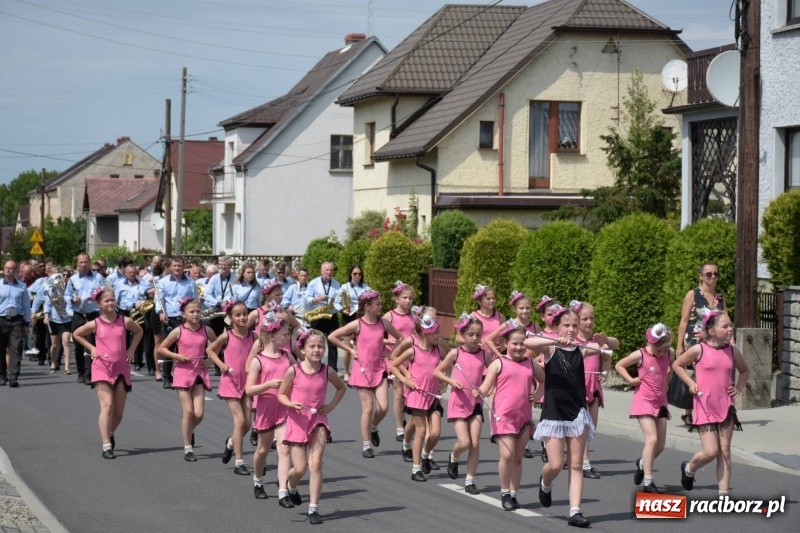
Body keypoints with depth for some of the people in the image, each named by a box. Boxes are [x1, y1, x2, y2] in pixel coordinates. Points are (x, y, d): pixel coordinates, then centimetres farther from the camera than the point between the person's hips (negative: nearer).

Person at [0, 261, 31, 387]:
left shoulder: (22, 286, 6)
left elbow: (26, 306, 10)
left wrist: (26, 323, 9)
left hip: (16, 321, -1)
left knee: (16, 349, -11)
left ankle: (13, 378, -15)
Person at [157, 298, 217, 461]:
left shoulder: (206, 330, 2)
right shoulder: (179, 331, -5)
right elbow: (161, 348, 1)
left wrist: (212, 360, 4)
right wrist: (176, 356, -12)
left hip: (200, 374, 2)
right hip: (183, 373, -2)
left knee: (199, 413, -5)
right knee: (188, 412, -5)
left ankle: (190, 431, 30)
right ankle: (188, 449, 5)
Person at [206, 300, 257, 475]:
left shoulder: (253, 336, -1)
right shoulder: (227, 336, -7)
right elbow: (210, 350, 6)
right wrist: (221, 364, -6)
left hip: (248, 382, 3)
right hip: (231, 382, -3)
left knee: (247, 423, 4)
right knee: (239, 420, -10)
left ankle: (231, 443, 38)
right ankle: (239, 463, -4)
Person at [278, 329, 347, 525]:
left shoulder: (327, 371, -4)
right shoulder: (293, 371, -11)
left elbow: (341, 388, 15)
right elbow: (281, 394, -1)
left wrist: (331, 405, 1)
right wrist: (291, 403, -21)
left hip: (318, 421, 1)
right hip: (297, 421, -1)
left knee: (315, 464, -12)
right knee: (300, 468, 1)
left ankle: (313, 509, -7)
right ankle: (291, 487, 38)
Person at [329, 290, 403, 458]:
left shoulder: (383, 323, 2)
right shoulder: (357, 325, -9)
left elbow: (400, 338, 17)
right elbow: (332, 337, -6)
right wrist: (350, 350, -5)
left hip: (379, 369, 3)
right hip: (363, 370, -3)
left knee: (383, 407, -7)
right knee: (368, 408, -3)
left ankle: (373, 428, 25)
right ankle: (366, 445, 9)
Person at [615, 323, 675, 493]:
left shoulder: (670, 354, 1)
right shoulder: (640, 355, -12)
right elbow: (619, 365, 0)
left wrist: (665, 384, 12)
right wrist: (631, 380, -8)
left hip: (660, 402, 5)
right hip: (644, 402, -5)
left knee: (660, 445, 7)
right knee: (652, 439, -19)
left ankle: (642, 463, 38)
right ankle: (648, 482, -17)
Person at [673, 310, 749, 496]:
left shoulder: (732, 351, 4)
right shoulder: (699, 350, -8)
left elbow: (744, 371, 23)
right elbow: (677, 365, 6)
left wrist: (738, 388, 7)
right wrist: (691, 383, -4)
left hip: (726, 408, 4)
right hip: (705, 408, -4)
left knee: (725, 452, 3)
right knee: (710, 451, -9)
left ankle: (723, 494, 7)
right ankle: (689, 469, 23)